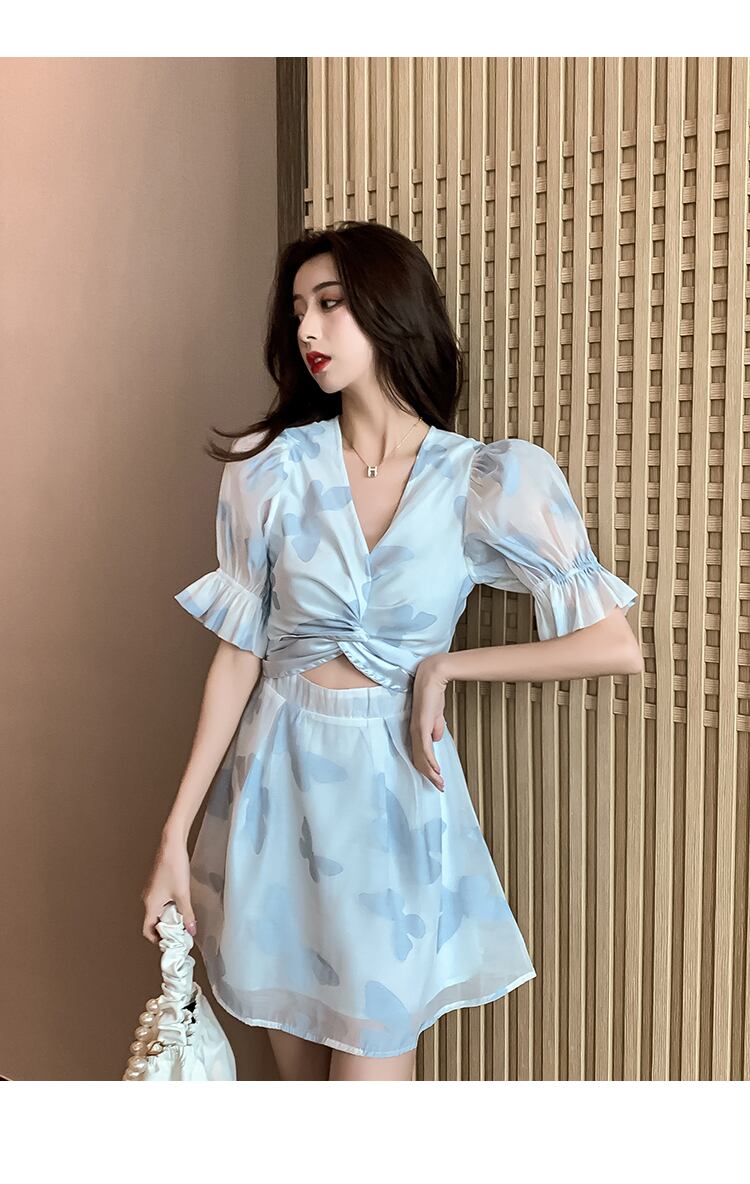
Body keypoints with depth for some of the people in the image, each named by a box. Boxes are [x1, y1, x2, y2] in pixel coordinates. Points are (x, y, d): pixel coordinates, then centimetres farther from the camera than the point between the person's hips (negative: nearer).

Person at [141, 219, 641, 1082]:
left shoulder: (488, 482, -8)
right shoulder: (271, 468, -5)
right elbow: (239, 654, -3)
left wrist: (446, 665, -8)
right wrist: (176, 831, -3)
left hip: (394, 789, -2)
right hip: (277, 779, 2)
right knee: (298, 1069, 16)